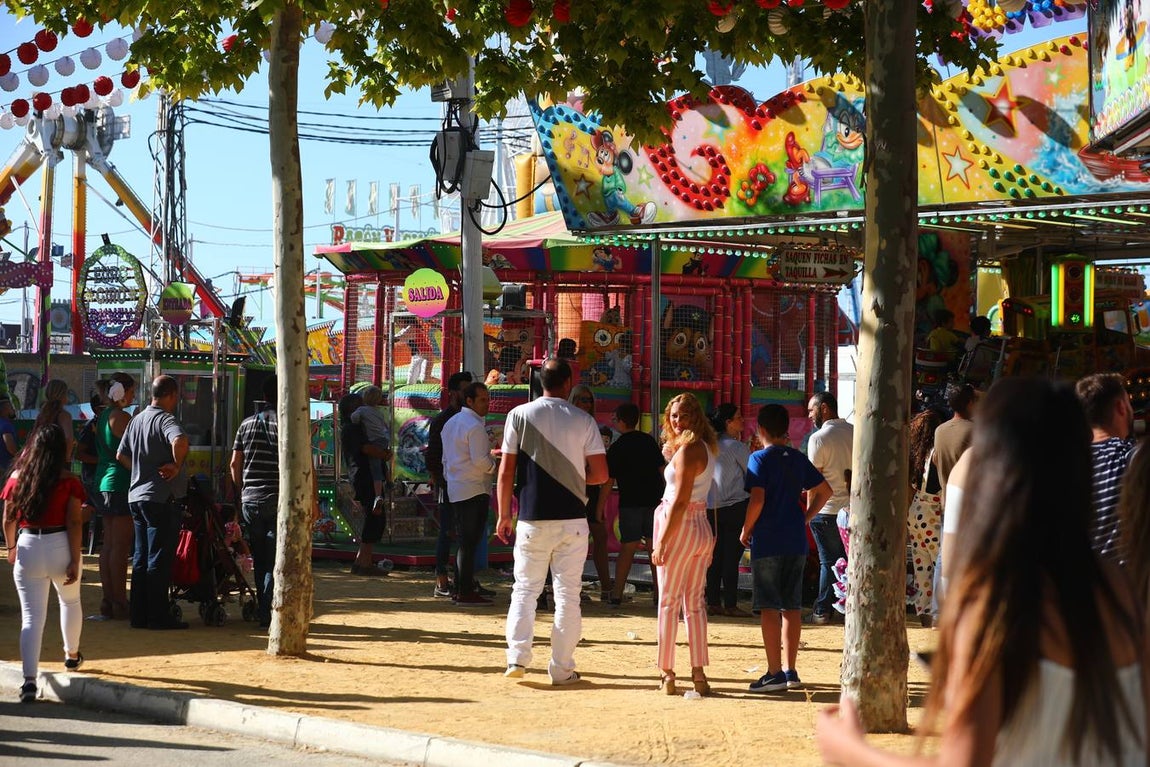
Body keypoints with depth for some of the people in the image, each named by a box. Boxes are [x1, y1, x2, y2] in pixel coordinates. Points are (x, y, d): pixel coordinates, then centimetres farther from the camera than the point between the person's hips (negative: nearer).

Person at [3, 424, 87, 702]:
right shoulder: (68, 481, -7)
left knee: (31, 616, 0)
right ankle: (71, 654, 46)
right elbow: (74, 523, -11)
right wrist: (75, 561, -8)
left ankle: (29, 679, -13)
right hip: (60, 547, -1)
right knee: (70, 601, 27)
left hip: (27, 548, 1)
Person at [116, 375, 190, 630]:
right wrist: (177, 466, -20)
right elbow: (180, 440, -35)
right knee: (160, 560, -4)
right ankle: (158, 616, -2)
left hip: (136, 495, 8)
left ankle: (139, 614, 14)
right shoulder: (164, 419, -14)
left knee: (142, 558, 12)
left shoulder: (137, 420, 14)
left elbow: (121, 455, 21)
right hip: (160, 497, -8)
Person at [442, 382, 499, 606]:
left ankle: (461, 589, 16)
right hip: (474, 490, -9)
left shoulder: (451, 423, 16)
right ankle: (466, 593, -6)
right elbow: (480, 460, -21)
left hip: (455, 489, 9)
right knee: (470, 543, -6)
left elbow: (445, 458, 21)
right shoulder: (475, 426, -14)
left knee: (464, 541, 14)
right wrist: (496, 465, -2)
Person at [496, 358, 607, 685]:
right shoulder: (584, 421, -1)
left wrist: (504, 516, 5)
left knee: (525, 589, 10)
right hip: (572, 519, 0)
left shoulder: (520, 415, -2)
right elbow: (600, 474, -2)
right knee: (568, 593, 6)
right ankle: (562, 668, 6)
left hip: (532, 519, 0)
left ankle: (517, 656, -3)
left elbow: (506, 470, -2)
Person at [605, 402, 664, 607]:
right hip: (655, 500, 3)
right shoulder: (649, 441, 8)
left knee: (627, 548, 2)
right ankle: (659, 595, 5)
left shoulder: (616, 448, -4)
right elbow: (662, 469, 12)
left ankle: (617, 594, 1)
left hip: (630, 503, -3)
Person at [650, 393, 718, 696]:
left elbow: (680, 501, -19)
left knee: (668, 601, 0)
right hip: (702, 528, 9)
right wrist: (672, 454, 10)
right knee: (695, 602, 10)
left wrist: (662, 542, -18)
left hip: (679, 527, -9)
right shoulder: (706, 447, 13)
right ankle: (698, 674, 9)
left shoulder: (687, 450, -15)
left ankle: (667, 674, 2)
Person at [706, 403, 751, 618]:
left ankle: (713, 603, 11)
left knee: (715, 557, 9)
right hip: (735, 506, -6)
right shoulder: (737, 447, -10)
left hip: (712, 508, 6)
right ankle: (730, 605, -2)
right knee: (731, 557, -3)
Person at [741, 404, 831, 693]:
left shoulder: (760, 458, -9)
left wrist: (746, 531, -7)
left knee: (768, 607, -2)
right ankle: (790, 670, 14)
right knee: (792, 606, 11)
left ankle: (775, 673, -4)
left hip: (767, 542, -6)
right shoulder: (798, 459, 10)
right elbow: (825, 491, 14)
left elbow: (757, 500, -19)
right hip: (796, 542, 6)